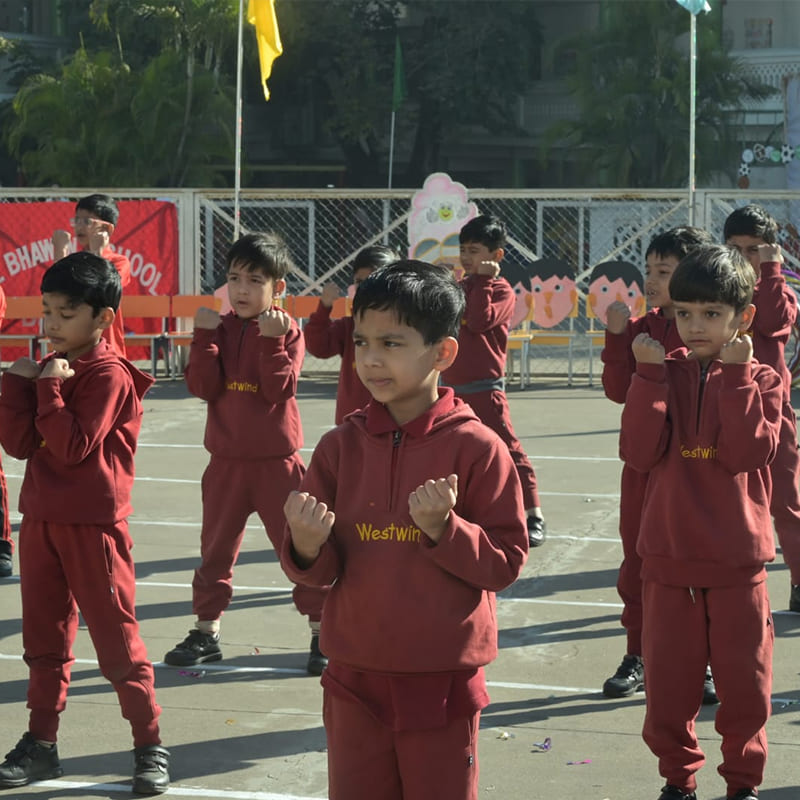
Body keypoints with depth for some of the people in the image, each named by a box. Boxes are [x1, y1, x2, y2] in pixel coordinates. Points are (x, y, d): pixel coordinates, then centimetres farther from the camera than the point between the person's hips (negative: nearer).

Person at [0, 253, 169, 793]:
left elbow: (73, 448, -20)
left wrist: (49, 389, -18)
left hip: (93, 525, -7)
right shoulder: (47, 369, 10)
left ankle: (151, 747, 8)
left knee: (117, 639, -2)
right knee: (44, 638, 13)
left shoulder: (109, 376, -12)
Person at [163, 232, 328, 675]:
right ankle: (206, 632, 24)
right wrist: (204, 335, -16)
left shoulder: (287, 331, -7)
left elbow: (281, 389, -18)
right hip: (226, 460, 4)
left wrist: (272, 341, -26)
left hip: (276, 460, -3)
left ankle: (321, 632, 12)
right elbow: (204, 386, -8)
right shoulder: (220, 328, 2)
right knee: (215, 548, 12)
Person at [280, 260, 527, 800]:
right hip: (356, 679, 3)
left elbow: (506, 562, -8)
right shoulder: (342, 445, 1)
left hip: (443, 685, -3)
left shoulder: (477, 448, -9)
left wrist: (444, 528, -22)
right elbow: (319, 573, 3)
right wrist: (308, 548, -19)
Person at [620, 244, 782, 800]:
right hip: (669, 556, 1)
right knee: (668, 678, 7)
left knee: (744, 680, 6)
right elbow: (639, 453, -10)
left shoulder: (760, 382, 0)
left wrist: (736, 373, -19)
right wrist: (650, 374, -14)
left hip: (737, 557, -1)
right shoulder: (665, 375, 4)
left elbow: (747, 452, -17)